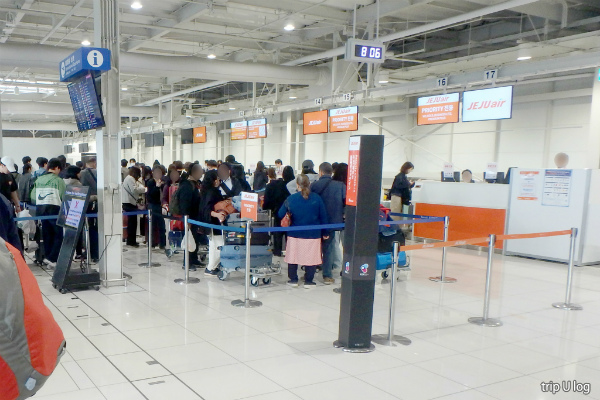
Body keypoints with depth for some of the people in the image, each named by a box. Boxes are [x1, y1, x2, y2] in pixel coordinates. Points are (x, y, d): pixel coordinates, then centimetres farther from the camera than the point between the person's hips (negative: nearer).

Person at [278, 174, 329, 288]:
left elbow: (280, 215, -2)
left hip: (295, 233, 1)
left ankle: (293, 280, 20)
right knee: (310, 257, 8)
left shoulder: (290, 199, -5)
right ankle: (308, 281, 13)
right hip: (313, 235, 0)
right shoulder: (316, 198, -5)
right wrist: (325, 233, 9)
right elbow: (323, 216, 0)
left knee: (293, 257, 13)